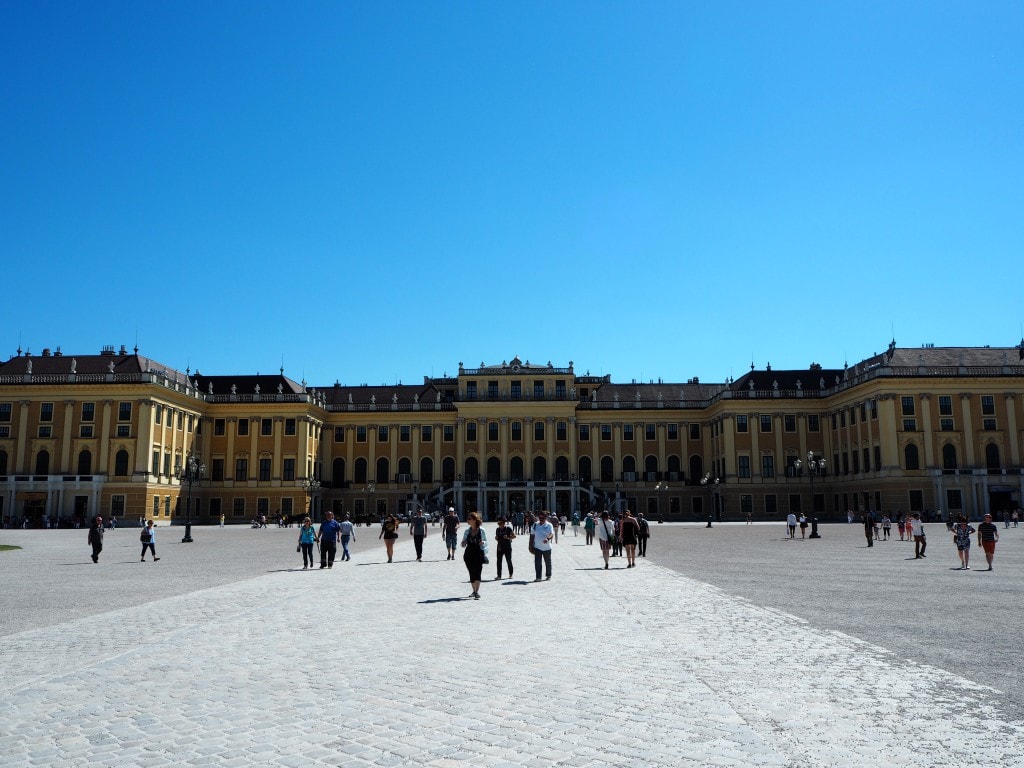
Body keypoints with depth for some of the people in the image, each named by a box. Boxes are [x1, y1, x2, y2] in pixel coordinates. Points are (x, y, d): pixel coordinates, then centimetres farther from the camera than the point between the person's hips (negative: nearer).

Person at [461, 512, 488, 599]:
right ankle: (474, 591, 21)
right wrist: (463, 544, -9)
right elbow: (463, 543, 13)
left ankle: (477, 592, -14)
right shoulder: (467, 531, 9)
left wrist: (483, 542, -17)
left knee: (477, 572, -12)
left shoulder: (481, 530, -1)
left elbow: (486, 542, 5)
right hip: (468, 554, 4)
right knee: (471, 573, 8)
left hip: (478, 553, -4)